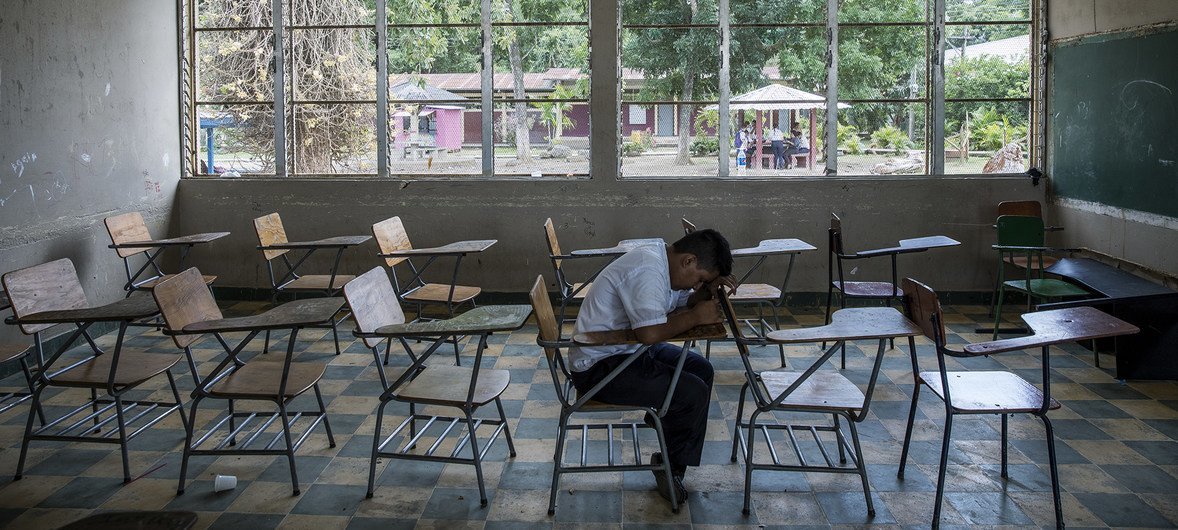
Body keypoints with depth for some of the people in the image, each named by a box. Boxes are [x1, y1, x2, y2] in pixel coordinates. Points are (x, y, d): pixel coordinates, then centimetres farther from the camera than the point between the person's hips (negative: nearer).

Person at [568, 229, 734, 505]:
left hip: (626, 349, 11)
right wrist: (696, 316, -21)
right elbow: (651, 332, -36)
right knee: (693, 393, -15)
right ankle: (671, 467, 6)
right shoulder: (647, 270, -27)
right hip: (598, 367, -11)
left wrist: (709, 290, -6)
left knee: (701, 368, 10)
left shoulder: (661, 260, 4)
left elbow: (682, 303, 14)